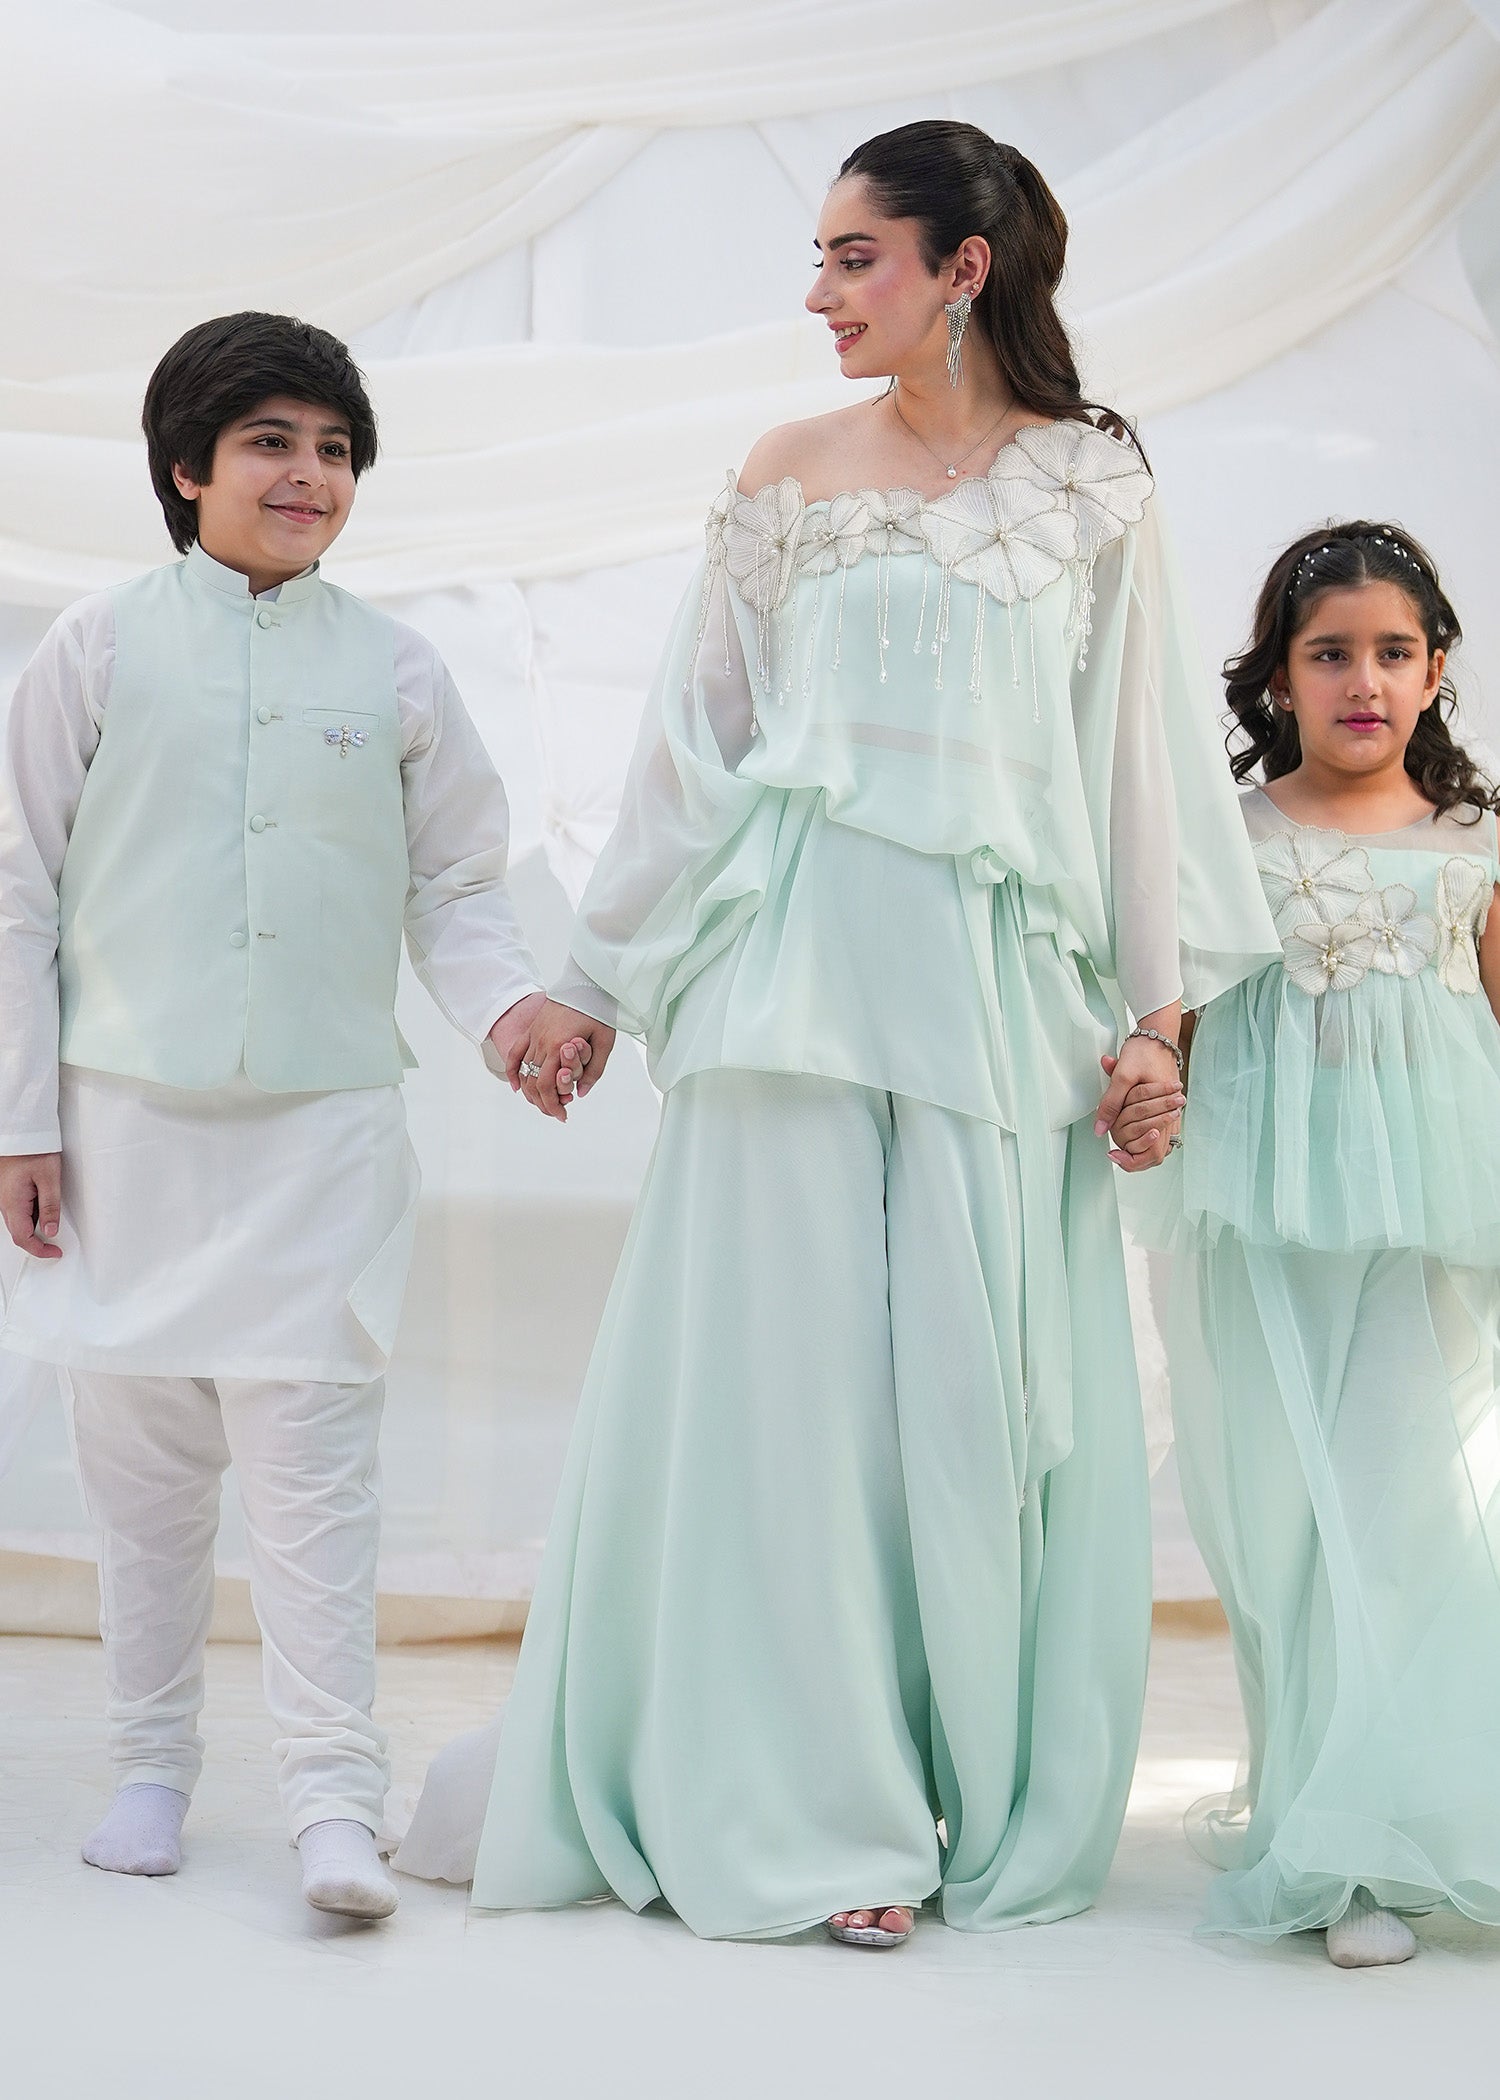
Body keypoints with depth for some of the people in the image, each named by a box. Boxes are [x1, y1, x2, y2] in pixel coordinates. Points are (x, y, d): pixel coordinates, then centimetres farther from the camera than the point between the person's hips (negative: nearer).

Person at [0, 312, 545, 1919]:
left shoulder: (396, 671, 7)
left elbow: (455, 885, 10)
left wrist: (508, 1001, -11)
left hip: (325, 1123, 0)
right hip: (129, 1117, 1)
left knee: (311, 1456, -6)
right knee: (141, 1456, 8)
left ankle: (334, 1796, -4)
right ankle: (152, 1765, 23)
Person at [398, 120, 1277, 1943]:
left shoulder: (1094, 487, 6)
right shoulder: (789, 477, 9)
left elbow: (1144, 754, 5)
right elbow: (694, 746, 11)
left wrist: (1158, 1017, 0)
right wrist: (596, 988, 11)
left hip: (999, 974, 0)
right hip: (800, 959, 1)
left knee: (979, 1384, 2)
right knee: (791, 1362, -1)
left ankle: (989, 1806, 15)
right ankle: (805, 1811, 8)